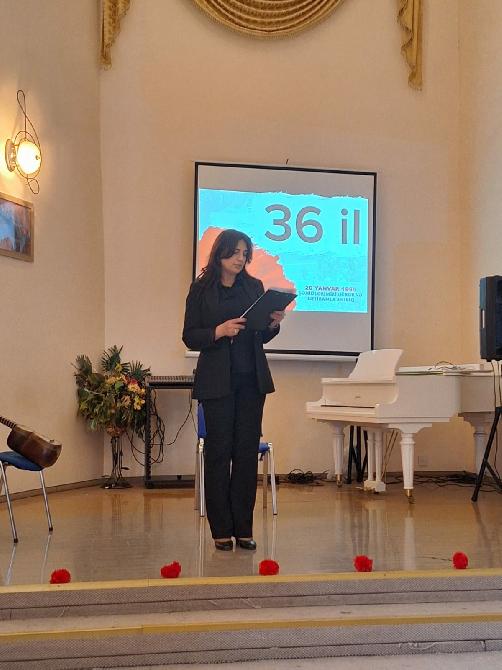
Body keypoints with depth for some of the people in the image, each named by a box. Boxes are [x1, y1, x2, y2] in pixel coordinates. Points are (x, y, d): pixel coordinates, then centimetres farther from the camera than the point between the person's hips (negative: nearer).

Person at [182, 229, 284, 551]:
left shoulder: (254, 286, 11)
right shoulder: (201, 289, 0)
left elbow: (261, 337, 15)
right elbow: (190, 337, -2)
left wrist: (274, 323, -5)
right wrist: (219, 331, -18)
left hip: (252, 379, 4)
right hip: (217, 381, -3)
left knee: (247, 451, 4)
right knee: (219, 451, 0)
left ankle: (244, 528, 10)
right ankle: (222, 530, 7)